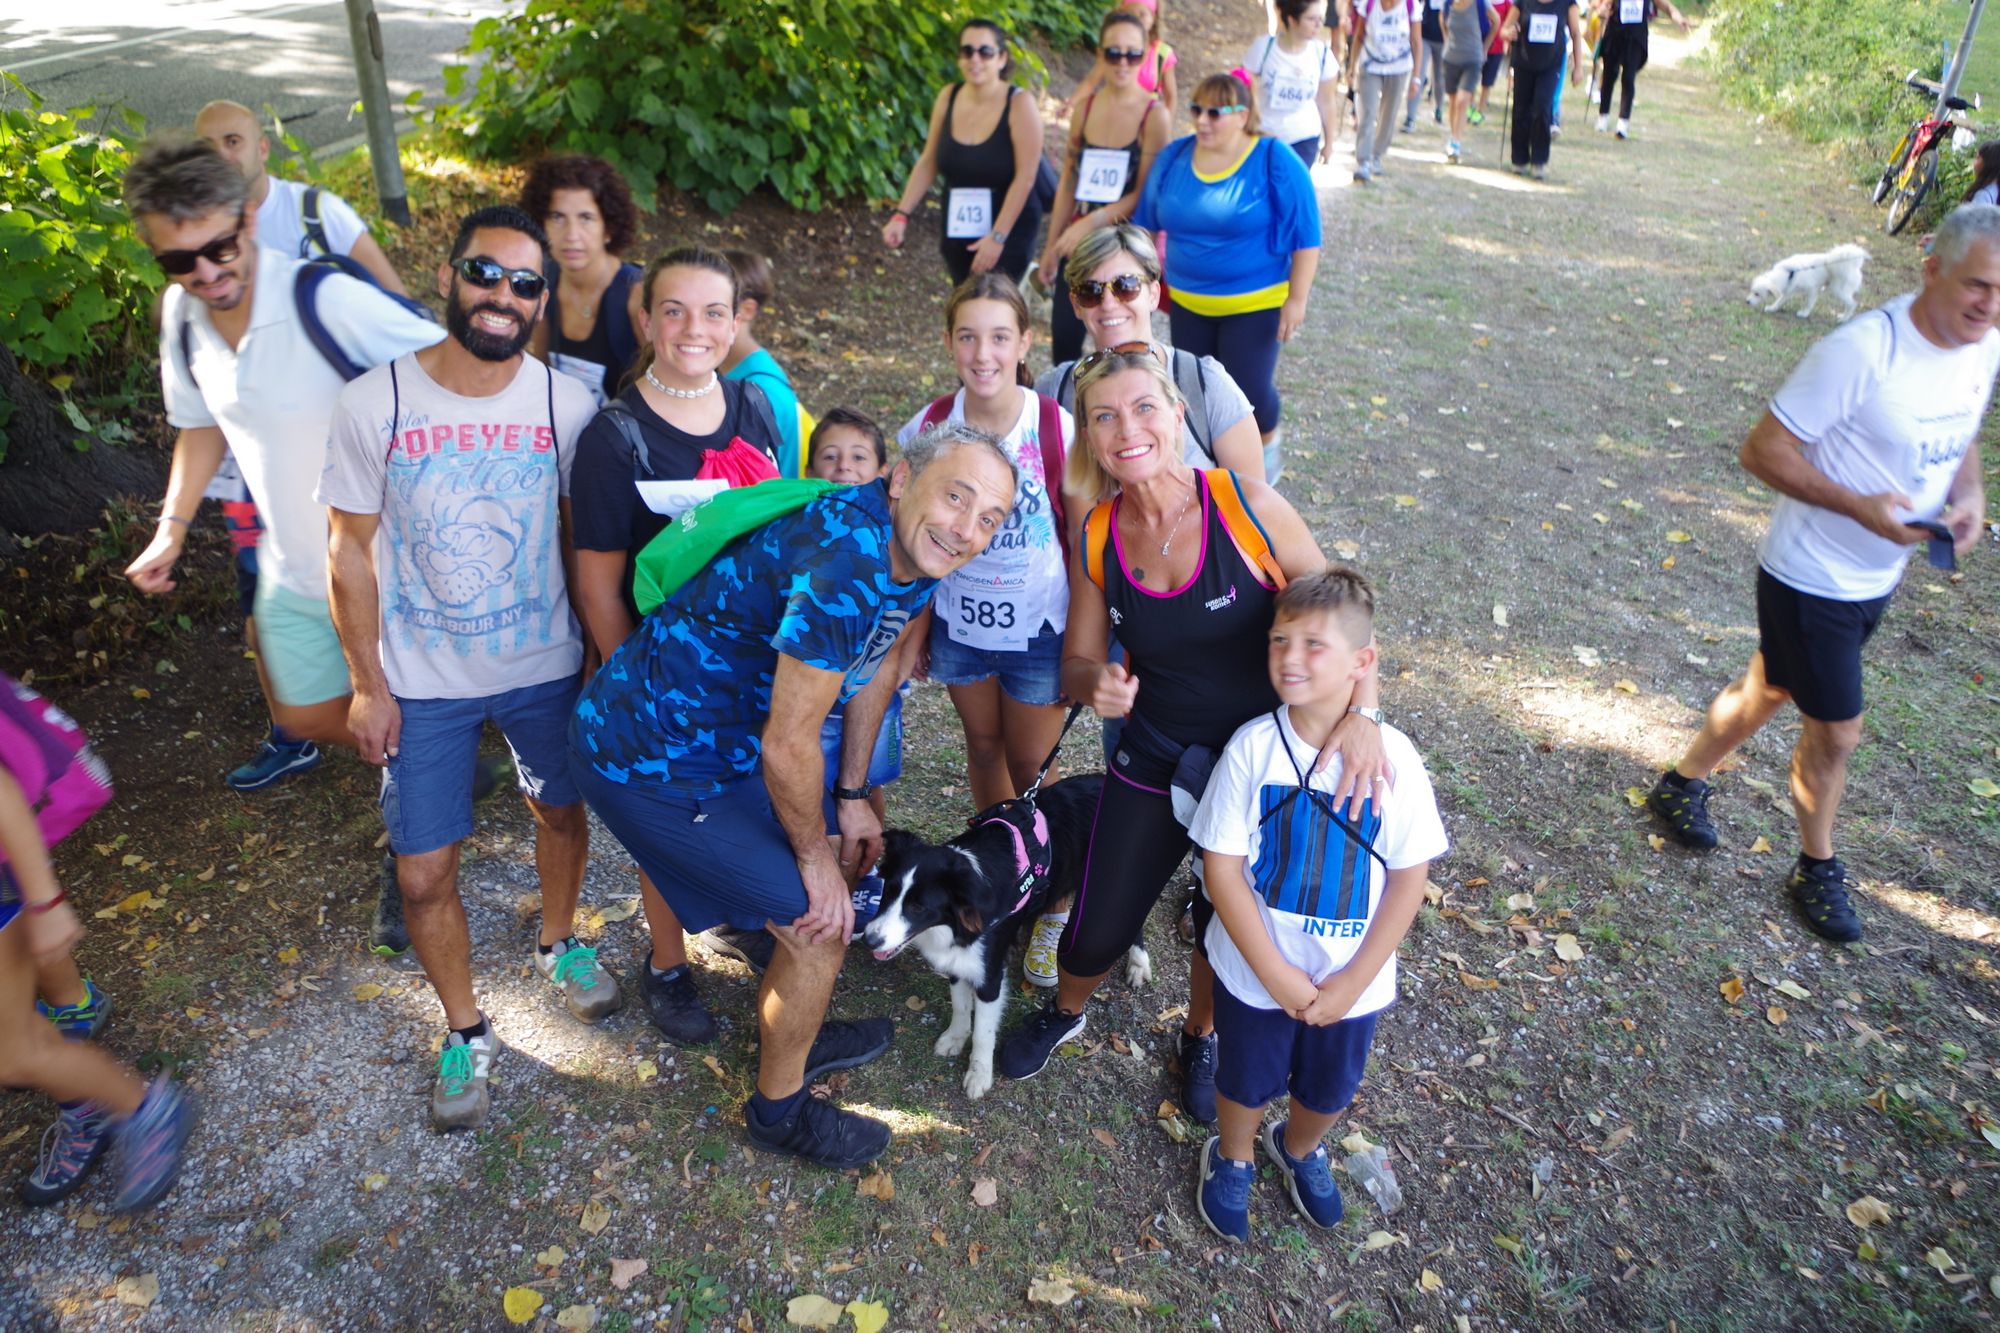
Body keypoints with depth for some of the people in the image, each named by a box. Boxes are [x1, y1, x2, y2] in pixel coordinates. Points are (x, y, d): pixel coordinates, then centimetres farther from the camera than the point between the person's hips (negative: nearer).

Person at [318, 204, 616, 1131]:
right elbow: (350, 551, -6)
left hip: (546, 667, 2)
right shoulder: (374, 404, -14)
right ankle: (464, 1030, 30)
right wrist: (369, 686, -5)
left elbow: (581, 538, 0)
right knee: (424, 876, 5)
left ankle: (559, 942, 52)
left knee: (561, 811, 22)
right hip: (422, 682, -1)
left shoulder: (565, 404, -11)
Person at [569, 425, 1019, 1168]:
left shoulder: (914, 549, -4)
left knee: (843, 863, 20)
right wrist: (813, 854, -9)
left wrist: (851, 797, 16)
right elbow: (789, 748, -26)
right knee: (820, 923, -4)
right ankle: (780, 1110, 22)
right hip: (645, 758, -9)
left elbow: (880, 662, 11)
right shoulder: (844, 563, -34)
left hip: (728, 732, 9)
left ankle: (791, 1036, 44)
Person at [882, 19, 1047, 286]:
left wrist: (997, 237, -21)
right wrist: (901, 214, -1)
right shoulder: (947, 97, -1)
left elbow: (1025, 178, -17)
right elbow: (928, 163, 6)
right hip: (956, 233, 5)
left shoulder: (1019, 105, -14)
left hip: (1008, 234, -5)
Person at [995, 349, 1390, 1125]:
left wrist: (1362, 713, -27)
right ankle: (1064, 1012, 45)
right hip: (1152, 769, 2)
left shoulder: (1247, 507, -19)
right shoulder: (1096, 539, -9)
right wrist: (1097, 683, -24)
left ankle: (1201, 1038, 51)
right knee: (1097, 935, 8)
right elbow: (1077, 662, 0)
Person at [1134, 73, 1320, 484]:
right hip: (1188, 302, 4)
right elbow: (1145, 221, 9)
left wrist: (1296, 299, -15)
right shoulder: (1174, 156, -1)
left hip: (1255, 303, -4)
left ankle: (1268, 439, 32)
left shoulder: (1275, 162, -14)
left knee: (1248, 389, -2)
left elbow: (1306, 237, -12)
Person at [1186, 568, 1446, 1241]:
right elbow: (1221, 866, -16)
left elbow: (1409, 879, -10)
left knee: (1328, 1090, 25)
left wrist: (1352, 982, -13)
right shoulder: (1253, 746, -19)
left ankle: (1299, 1149, 58)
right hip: (1255, 972, -1)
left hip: (1351, 982, 1)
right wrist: (1275, 974, -18)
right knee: (1246, 1083, 22)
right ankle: (1233, 1159, 54)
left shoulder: (1393, 756, -18)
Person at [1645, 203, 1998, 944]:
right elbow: (1763, 451, -23)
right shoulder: (1861, 352, -27)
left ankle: (1683, 784, 44)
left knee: (1771, 691, 22)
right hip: (1813, 576, -7)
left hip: (1879, 577, 7)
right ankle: (1817, 868, 28)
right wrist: (1860, 507, -30)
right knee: (1835, 730, 4)